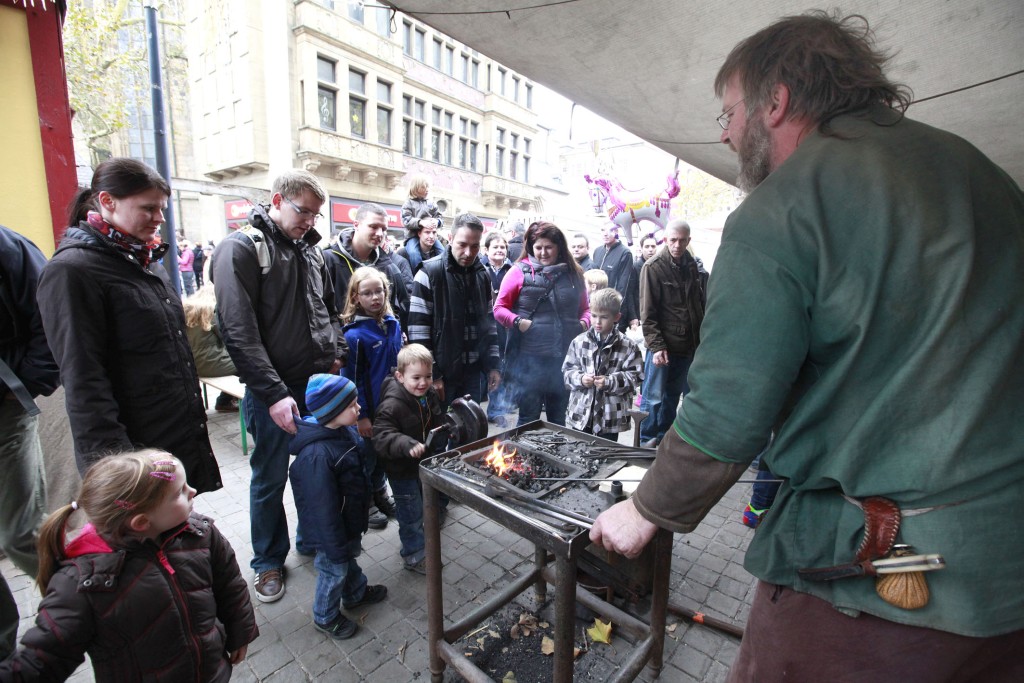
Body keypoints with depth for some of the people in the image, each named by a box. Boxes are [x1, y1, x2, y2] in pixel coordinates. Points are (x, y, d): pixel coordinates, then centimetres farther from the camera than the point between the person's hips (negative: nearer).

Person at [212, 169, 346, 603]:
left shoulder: (309, 249, 11)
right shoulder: (240, 249, -10)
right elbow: (239, 332, -17)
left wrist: (336, 356, 6)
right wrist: (274, 393, -20)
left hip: (320, 382, 6)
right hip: (273, 390, -6)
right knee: (270, 478, 10)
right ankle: (268, 561, 31)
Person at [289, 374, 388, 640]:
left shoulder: (347, 431, -8)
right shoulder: (316, 456, -37)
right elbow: (324, 509, -30)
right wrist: (336, 546, -21)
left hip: (350, 522, 8)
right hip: (331, 530, -8)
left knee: (349, 558, 30)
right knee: (334, 571, 15)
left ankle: (356, 593, 55)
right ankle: (325, 617, 41)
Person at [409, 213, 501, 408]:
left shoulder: (483, 276, 7)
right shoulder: (429, 273, -11)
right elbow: (418, 328, -13)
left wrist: (492, 365, 8)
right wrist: (431, 374, -14)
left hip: (474, 373, 5)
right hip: (441, 372, -5)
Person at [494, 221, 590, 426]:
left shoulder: (573, 273, 8)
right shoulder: (520, 272, -3)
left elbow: (585, 308, 17)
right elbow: (499, 308, -1)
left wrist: (584, 323, -3)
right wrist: (518, 322, -16)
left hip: (566, 357, 4)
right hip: (530, 357, -3)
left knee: (560, 419, 18)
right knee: (529, 418, 9)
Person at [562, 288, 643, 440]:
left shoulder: (627, 346, -6)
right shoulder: (579, 342, -2)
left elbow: (634, 376, -7)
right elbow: (567, 370, 2)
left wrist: (610, 382, -20)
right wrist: (580, 378, -17)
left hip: (610, 416, -1)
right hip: (580, 413, 2)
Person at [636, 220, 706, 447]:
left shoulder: (691, 265, 9)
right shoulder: (653, 267, -10)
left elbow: (700, 304, 16)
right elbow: (648, 313, -13)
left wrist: (701, 338, 12)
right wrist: (657, 345, -18)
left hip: (687, 344, 6)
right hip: (662, 345, -6)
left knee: (673, 395, 16)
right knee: (654, 397, 1)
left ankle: (663, 437, 31)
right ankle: (647, 441, 16)